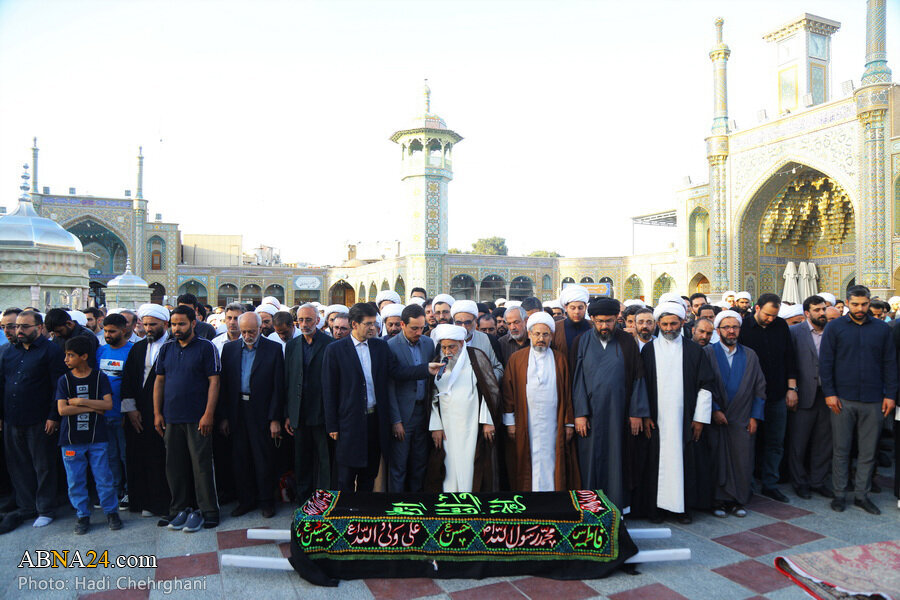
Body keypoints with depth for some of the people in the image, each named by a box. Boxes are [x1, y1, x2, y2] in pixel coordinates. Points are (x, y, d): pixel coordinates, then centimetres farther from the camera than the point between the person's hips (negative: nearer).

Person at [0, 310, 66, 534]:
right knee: (18, 466, 14)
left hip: (39, 422, -6)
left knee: (43, 466, 4)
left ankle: (45, 510, 15)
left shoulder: (51, 350, -6)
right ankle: (26, 507, 27)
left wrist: (54, 416, -15)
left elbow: (59, 387, -11)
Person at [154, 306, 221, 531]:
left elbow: (214, 382, -8)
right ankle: (179, 509, 24)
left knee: (201, 465, 0)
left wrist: (208, 414, -13)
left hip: (198, 419, -5)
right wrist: (157, 413, 7)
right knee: (174, 466, 11)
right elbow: (159, 381, 13)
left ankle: (207, 512, 10)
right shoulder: (166, 349, 11)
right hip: (171, 418, 5)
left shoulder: (206, 347, -4)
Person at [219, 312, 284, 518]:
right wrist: (224, 416, 2)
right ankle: (246, 499, 25)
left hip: (261, 412, -3)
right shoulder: (229, 348, 7)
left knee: (263, 457, 3)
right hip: (236, 410, 3)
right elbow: (224, 384, 7)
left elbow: (278, 386, -4)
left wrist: (275, 419, -8)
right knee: (240, 457, 10)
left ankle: (266, 501, 18)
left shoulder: (274, 349, -3)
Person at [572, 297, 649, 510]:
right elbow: (577, 379, -1)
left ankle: (616, 506, 17)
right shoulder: (582, 343, 2)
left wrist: (637, 412, -2)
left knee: (616, 460, 5)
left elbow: (637, 378, 2)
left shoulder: (627, 342, 3)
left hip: (618, 413, 0)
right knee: (591, 461, 5)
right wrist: (579, 413, -7)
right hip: (590, 413, 0)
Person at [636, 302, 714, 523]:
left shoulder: (693, 350, 4)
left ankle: (683, 507, 16)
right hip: (656, 420, 0)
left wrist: (700, 417, -2)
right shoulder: (649, 350, 3)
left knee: (685, 461, 3)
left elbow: (706, 385, 4)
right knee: (657, 461, 2)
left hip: (685, 420, 0)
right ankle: (656, 505, 13)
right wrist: (644, 415, -4)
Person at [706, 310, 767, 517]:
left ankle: (738, 501, 18)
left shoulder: (750, 355, 9)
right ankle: (719, 501, 13)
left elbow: (759, 387, 10)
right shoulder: (708, 353, -2)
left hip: (742, 420, 3)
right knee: (717, 460, 2)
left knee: (742, 461, 4)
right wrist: (714, 410, -10)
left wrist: (755, 416, 3)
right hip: (715, 418, -3)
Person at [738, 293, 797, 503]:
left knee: (775, 443, 8)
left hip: (777, 396, 4)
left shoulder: (781, 326, 4)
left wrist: (791, 387, 5)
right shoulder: (743, 327, -8)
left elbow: (789, 358, 10)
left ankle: (770, 484, 19)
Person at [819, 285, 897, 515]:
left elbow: (890, 364, 8)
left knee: (868, 451, 8)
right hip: (842, 399, -2)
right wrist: (829, 393, -7)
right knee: (841, 449, 5)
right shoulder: (834, 327, 1)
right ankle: (839, 494, 15)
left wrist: (890, 394, 1)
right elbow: (825, 362, -1)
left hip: (873, 401, 2)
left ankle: (861, 494, 20)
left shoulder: (882, 328, 6)